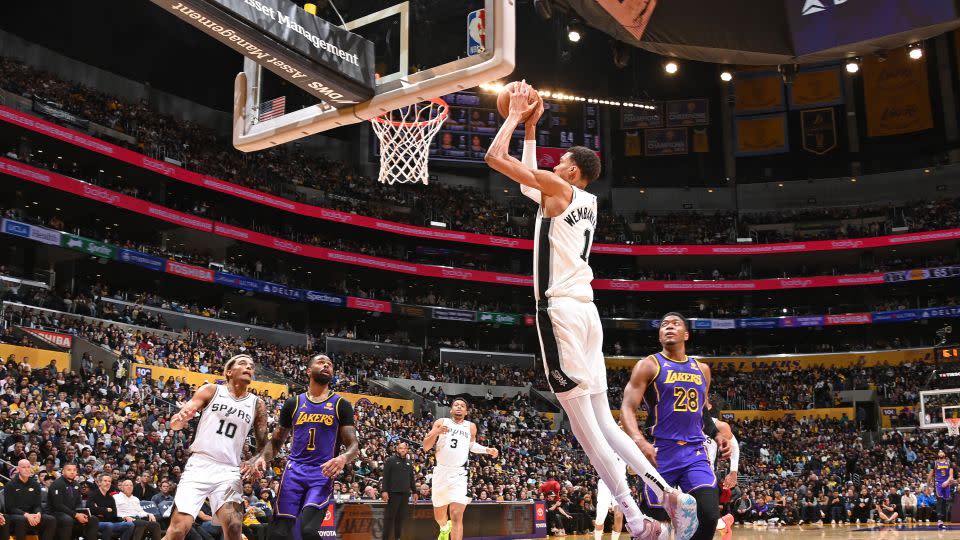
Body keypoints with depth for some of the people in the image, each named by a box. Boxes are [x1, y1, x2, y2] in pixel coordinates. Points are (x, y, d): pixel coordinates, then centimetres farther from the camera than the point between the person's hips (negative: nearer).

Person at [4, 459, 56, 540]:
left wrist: (38, 514, -18)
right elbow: (10, 507, -9)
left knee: (52, 520, -22)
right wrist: (25, 515, -26)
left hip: (31, 515, 4)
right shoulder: (10, 485, -3)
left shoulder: (35, 484, 10)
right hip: (14, 515, -4)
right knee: (21, 520, -40)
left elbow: (37, 505, 7)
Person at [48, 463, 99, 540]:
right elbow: (58, 505, -21)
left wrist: (80, 513, -9)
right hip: (56, 513, -8)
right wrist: (76, 515, -25)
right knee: (67, 519, -39)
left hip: (71, 515, 8)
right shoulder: (57, 484, -13)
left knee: (93, 519, -8)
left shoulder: (75, 485, 12)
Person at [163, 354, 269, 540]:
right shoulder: (210, 391, 4)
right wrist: (179, 419, -26)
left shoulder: (257, 405, 9)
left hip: (229, 472, 2)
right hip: (199, 466, -2)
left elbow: (263, 445, 12)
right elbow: (175, 423, -1)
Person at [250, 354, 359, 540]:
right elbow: (276, 441, 19)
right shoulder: (293, 403, 13)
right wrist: (262, 457, -3)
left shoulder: (341, 405, 7)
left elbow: (353, 445, 2)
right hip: (294, 470, 2)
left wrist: (343, 458, -22)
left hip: (323, 472, -2)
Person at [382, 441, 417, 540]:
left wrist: (414, 492, 17)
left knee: (401, 517, 7)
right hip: (394, 492, -5)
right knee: (390, 516, -5)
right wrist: (385, 491, -13)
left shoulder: (409, 462, 17)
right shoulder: (390, 460, 0)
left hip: (405, 493, 5)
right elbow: (385, 477, -5)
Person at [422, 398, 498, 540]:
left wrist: (486, 450, 11)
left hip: (459, 474, -1)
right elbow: (425, 447, -1)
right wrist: (436, 432, -18)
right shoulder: (441, 422, 3)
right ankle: (445, 528, 52)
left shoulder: (471, 427, 8)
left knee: (456, 516, -18)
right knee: (439, 516, 17)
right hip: (441, 472, 1)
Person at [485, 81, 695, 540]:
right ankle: (669, 494, 3)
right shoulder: (587, 201, 19)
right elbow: (529, 176, 35)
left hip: (560, 311, -8)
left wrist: (515, 116, 9)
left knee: (584, 427, -7)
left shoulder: (559, 188, -3)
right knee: (603, 423, 11)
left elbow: (495, 157, -5)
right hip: (585, 310, 8)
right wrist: (530, 126, 33)